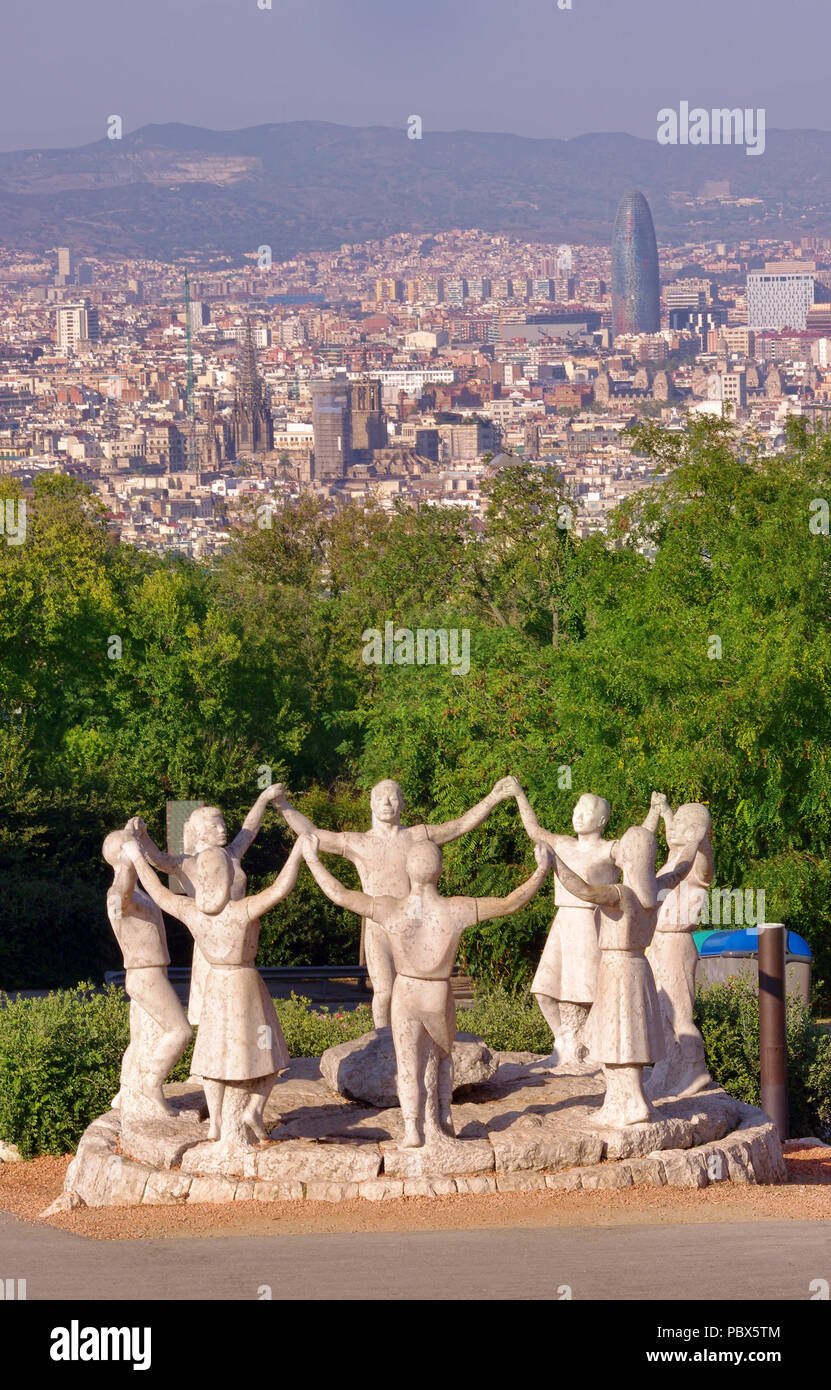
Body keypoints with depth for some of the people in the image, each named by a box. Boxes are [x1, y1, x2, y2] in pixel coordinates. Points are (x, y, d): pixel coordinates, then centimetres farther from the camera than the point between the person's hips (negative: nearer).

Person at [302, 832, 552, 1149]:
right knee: (442, 1057, 24)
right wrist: (541, 869, -1)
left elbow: (339, 894, -10)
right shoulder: (456, 911, -20)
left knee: (408, 1066, 11)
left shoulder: (390, 909, -18)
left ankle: (412, 1128, -1)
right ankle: (440, 1120, 26)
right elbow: (511, 903, -11)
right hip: (440, 998, 0)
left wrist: (312, 860, 3)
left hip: (404, 995, 0)